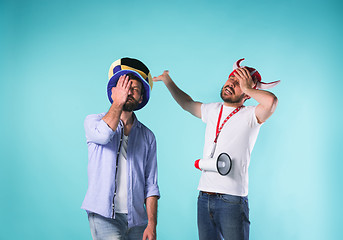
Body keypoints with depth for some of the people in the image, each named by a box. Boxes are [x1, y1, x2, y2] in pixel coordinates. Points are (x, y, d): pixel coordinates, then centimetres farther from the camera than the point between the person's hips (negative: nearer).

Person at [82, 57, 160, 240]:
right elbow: (103, 134, -20)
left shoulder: (147, 136, 11)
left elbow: (151, 185, 7)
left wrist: (152, 224, -1)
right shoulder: (93, 121, 6)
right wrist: (118, 103, -8)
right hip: (103, 215, -3)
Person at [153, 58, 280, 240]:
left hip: (232, 199, -6)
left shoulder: (250, 116, -4)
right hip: (204, 197, 6)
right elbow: (187, 104, 33)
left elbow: (271, 101, -25)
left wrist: (248, 88, -9)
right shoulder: (213, 111, 15)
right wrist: (168, 81, 31)